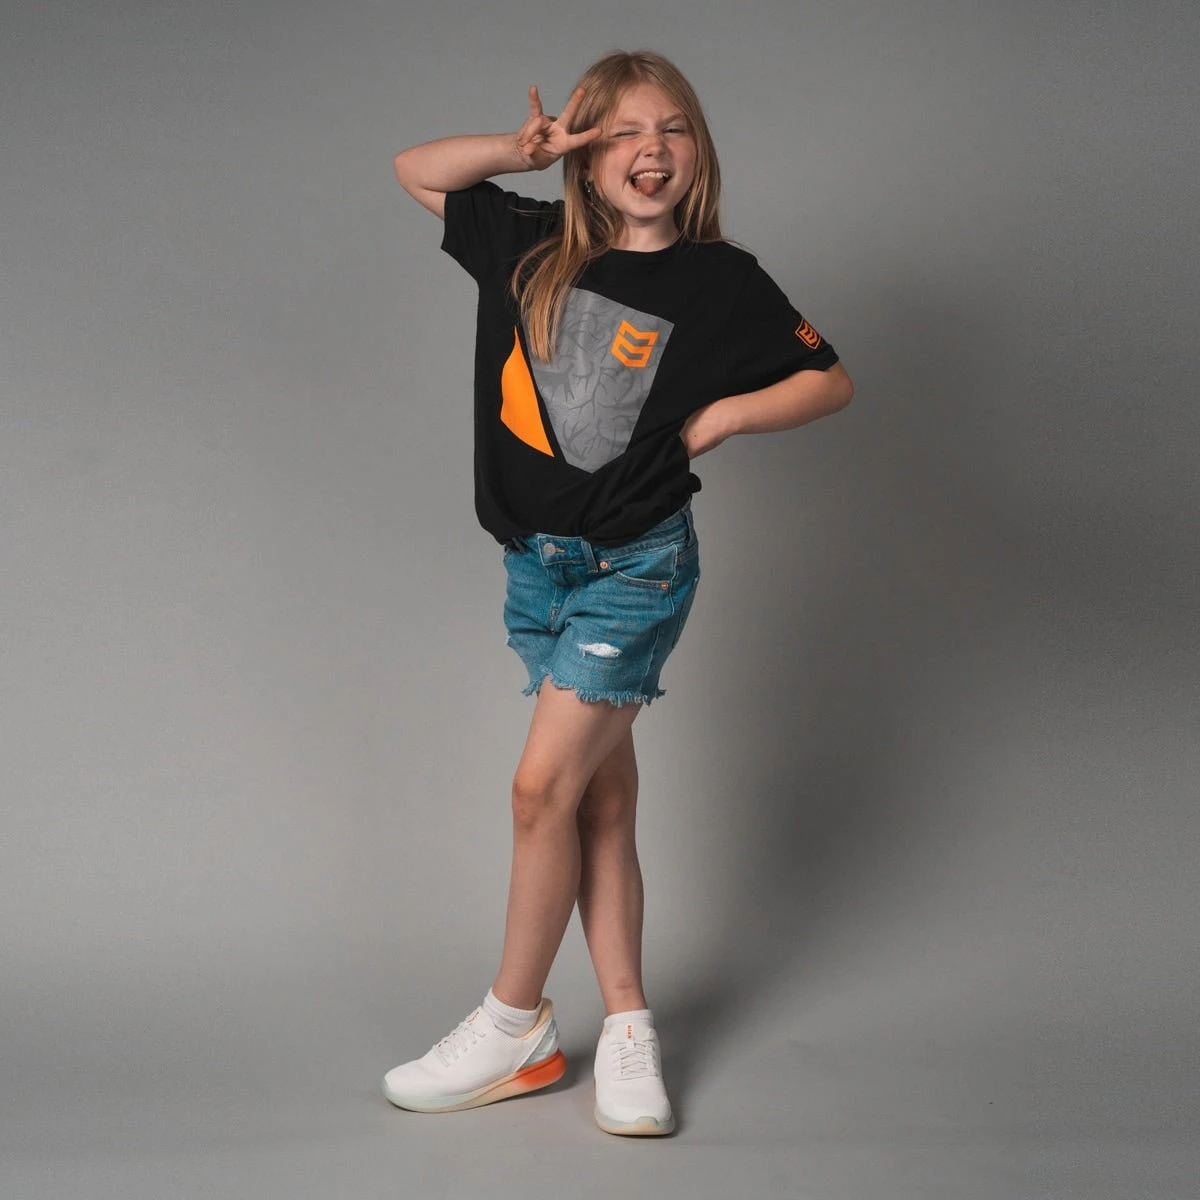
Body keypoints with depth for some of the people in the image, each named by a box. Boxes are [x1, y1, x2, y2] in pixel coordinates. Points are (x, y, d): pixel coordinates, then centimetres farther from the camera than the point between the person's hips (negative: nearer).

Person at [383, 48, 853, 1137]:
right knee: (601, 796, 10)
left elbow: (831, 379, 2)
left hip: (635, 564, -5)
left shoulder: (722, 283, -6)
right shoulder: (534, 249, 4)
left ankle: (517, 1025, 8)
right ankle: (627, 1022, 19)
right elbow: (416, 172, 12)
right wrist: (523, 149, -4)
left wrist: (724, 415, -12)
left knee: (545, 784, -9)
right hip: (539, 559, 5)